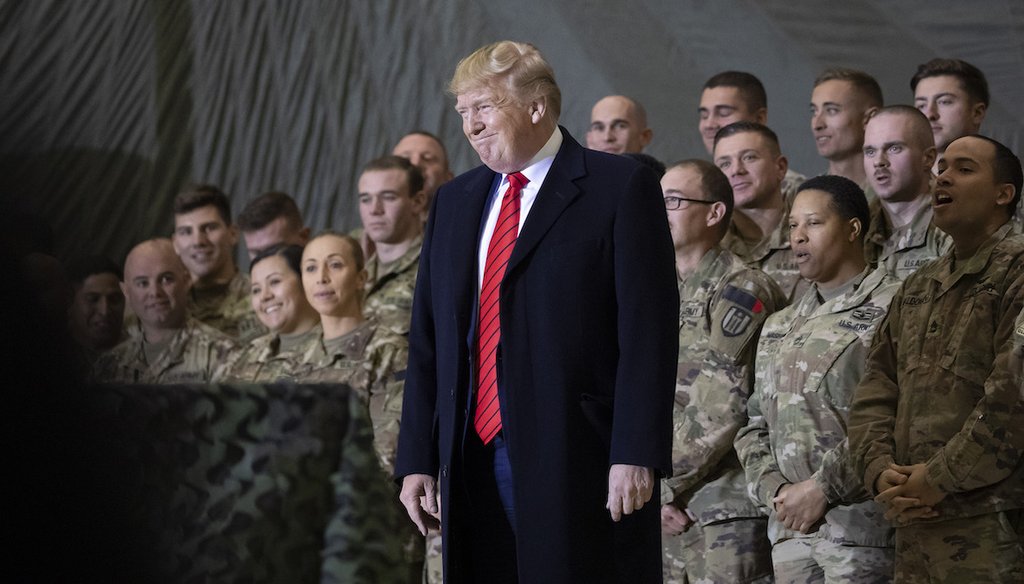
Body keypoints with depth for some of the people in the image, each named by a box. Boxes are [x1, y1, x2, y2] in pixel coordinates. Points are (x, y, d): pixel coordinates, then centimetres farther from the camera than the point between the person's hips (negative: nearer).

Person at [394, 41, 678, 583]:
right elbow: (427, 341, 17)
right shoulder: (454, 202, 18)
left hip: (578, 462, -5)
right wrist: (417, 460, 9)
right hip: (474, 465, 6)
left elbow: (648, 333, -8)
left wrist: (635, 456, -15)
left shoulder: (620, 188, -1)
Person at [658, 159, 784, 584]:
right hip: (665, 508, 7)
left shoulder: (743, 291, -6)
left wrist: (663, 479, -9)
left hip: (727, 512, -7)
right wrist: (657, 490, -2)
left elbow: (722, 411, -14)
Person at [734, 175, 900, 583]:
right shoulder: (779, 328, 20)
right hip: (790, 527, 7)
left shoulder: (891, 310, -5)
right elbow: (755, 425, 19)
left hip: (861, 523, -7)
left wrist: (822, 488, -14)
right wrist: (774, 490, 0)